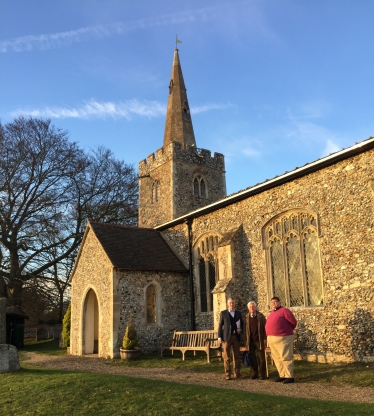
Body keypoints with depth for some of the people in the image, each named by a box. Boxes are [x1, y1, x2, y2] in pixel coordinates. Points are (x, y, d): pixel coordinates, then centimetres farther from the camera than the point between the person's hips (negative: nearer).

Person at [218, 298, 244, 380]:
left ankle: (237, 373, 17)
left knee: (237, 356, 7)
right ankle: (228, 374, 6)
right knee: (226, 357, -1)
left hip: (236, 336, 3)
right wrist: (219, 337, -5)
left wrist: (240, 329, -4)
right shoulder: (223, 313, 2)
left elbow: (242, 323, 17)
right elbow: (220, 325, 1)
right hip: (226, 336, -3)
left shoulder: (238, 313, 10)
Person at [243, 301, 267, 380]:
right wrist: (245, 342, 1)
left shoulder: (261, 316, 2)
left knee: (261, 358, 2)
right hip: (251, 341, 2)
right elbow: (245, 330, 5)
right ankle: (254, 373, 15)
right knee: (252, 358, 6)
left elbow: (264, 328, 0)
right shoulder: (247, 317, 6)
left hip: (259, 341, -1)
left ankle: (262, 374, 10)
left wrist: (265, 339, -7)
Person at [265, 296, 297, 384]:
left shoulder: (284, 310, -8)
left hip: (283, 338, -9)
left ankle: (289, 376, 2)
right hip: (272, 339, 9)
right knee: (277, 358, 11)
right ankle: (282, 375, 20)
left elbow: (293, 322, -8)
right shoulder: (272, 313, 16)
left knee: (285, 358, -4)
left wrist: (288, 330, 5)